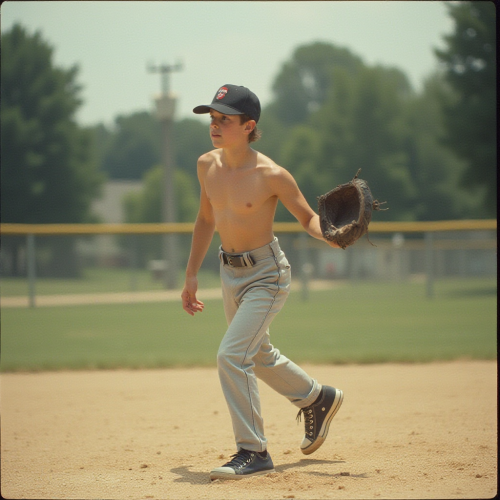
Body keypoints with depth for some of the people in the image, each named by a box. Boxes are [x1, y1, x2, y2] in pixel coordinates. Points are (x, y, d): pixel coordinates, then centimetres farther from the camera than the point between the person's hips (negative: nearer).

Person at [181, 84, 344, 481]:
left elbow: (307, 217, -10)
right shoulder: (208, 165, -3)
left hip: (266, 274, -7)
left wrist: (333, 236, -31)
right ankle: (318, 398, 48)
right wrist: (192, 273, 14)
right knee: (259, 356, 22)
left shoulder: (271, 175, -21)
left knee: (232, 355, -19)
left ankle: (253, 452, -10)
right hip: (230, 271, 7)